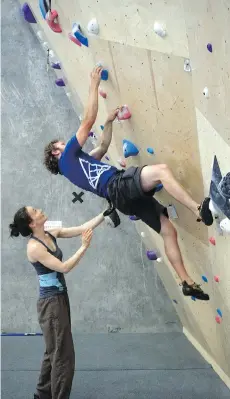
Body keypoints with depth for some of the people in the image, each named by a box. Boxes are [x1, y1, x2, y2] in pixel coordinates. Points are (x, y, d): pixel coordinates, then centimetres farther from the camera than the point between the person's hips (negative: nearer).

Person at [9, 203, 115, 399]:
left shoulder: (51, 234, 2)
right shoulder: (34, 247, -21)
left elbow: (83, 228, 3)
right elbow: (64, 268, -23)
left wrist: (105, 214, -2)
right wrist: (84, 247, -24)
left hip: (60, 297, 9)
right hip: (51, 302, -9)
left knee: (54, 351, 21)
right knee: (62, 354, -1)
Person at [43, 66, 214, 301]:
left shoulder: (75, 163, 31)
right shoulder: (68, 157, 7)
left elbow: (103, 147, 43)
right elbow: (88, 121, 5)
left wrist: (109, 121, 35)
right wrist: (94, 85, 11)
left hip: (123, 196, 9)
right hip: (118, 186, -9)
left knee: (168, 230, 2)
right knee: (161, 170, -29)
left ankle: (187, 282, 1)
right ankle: (200, 210, -39)